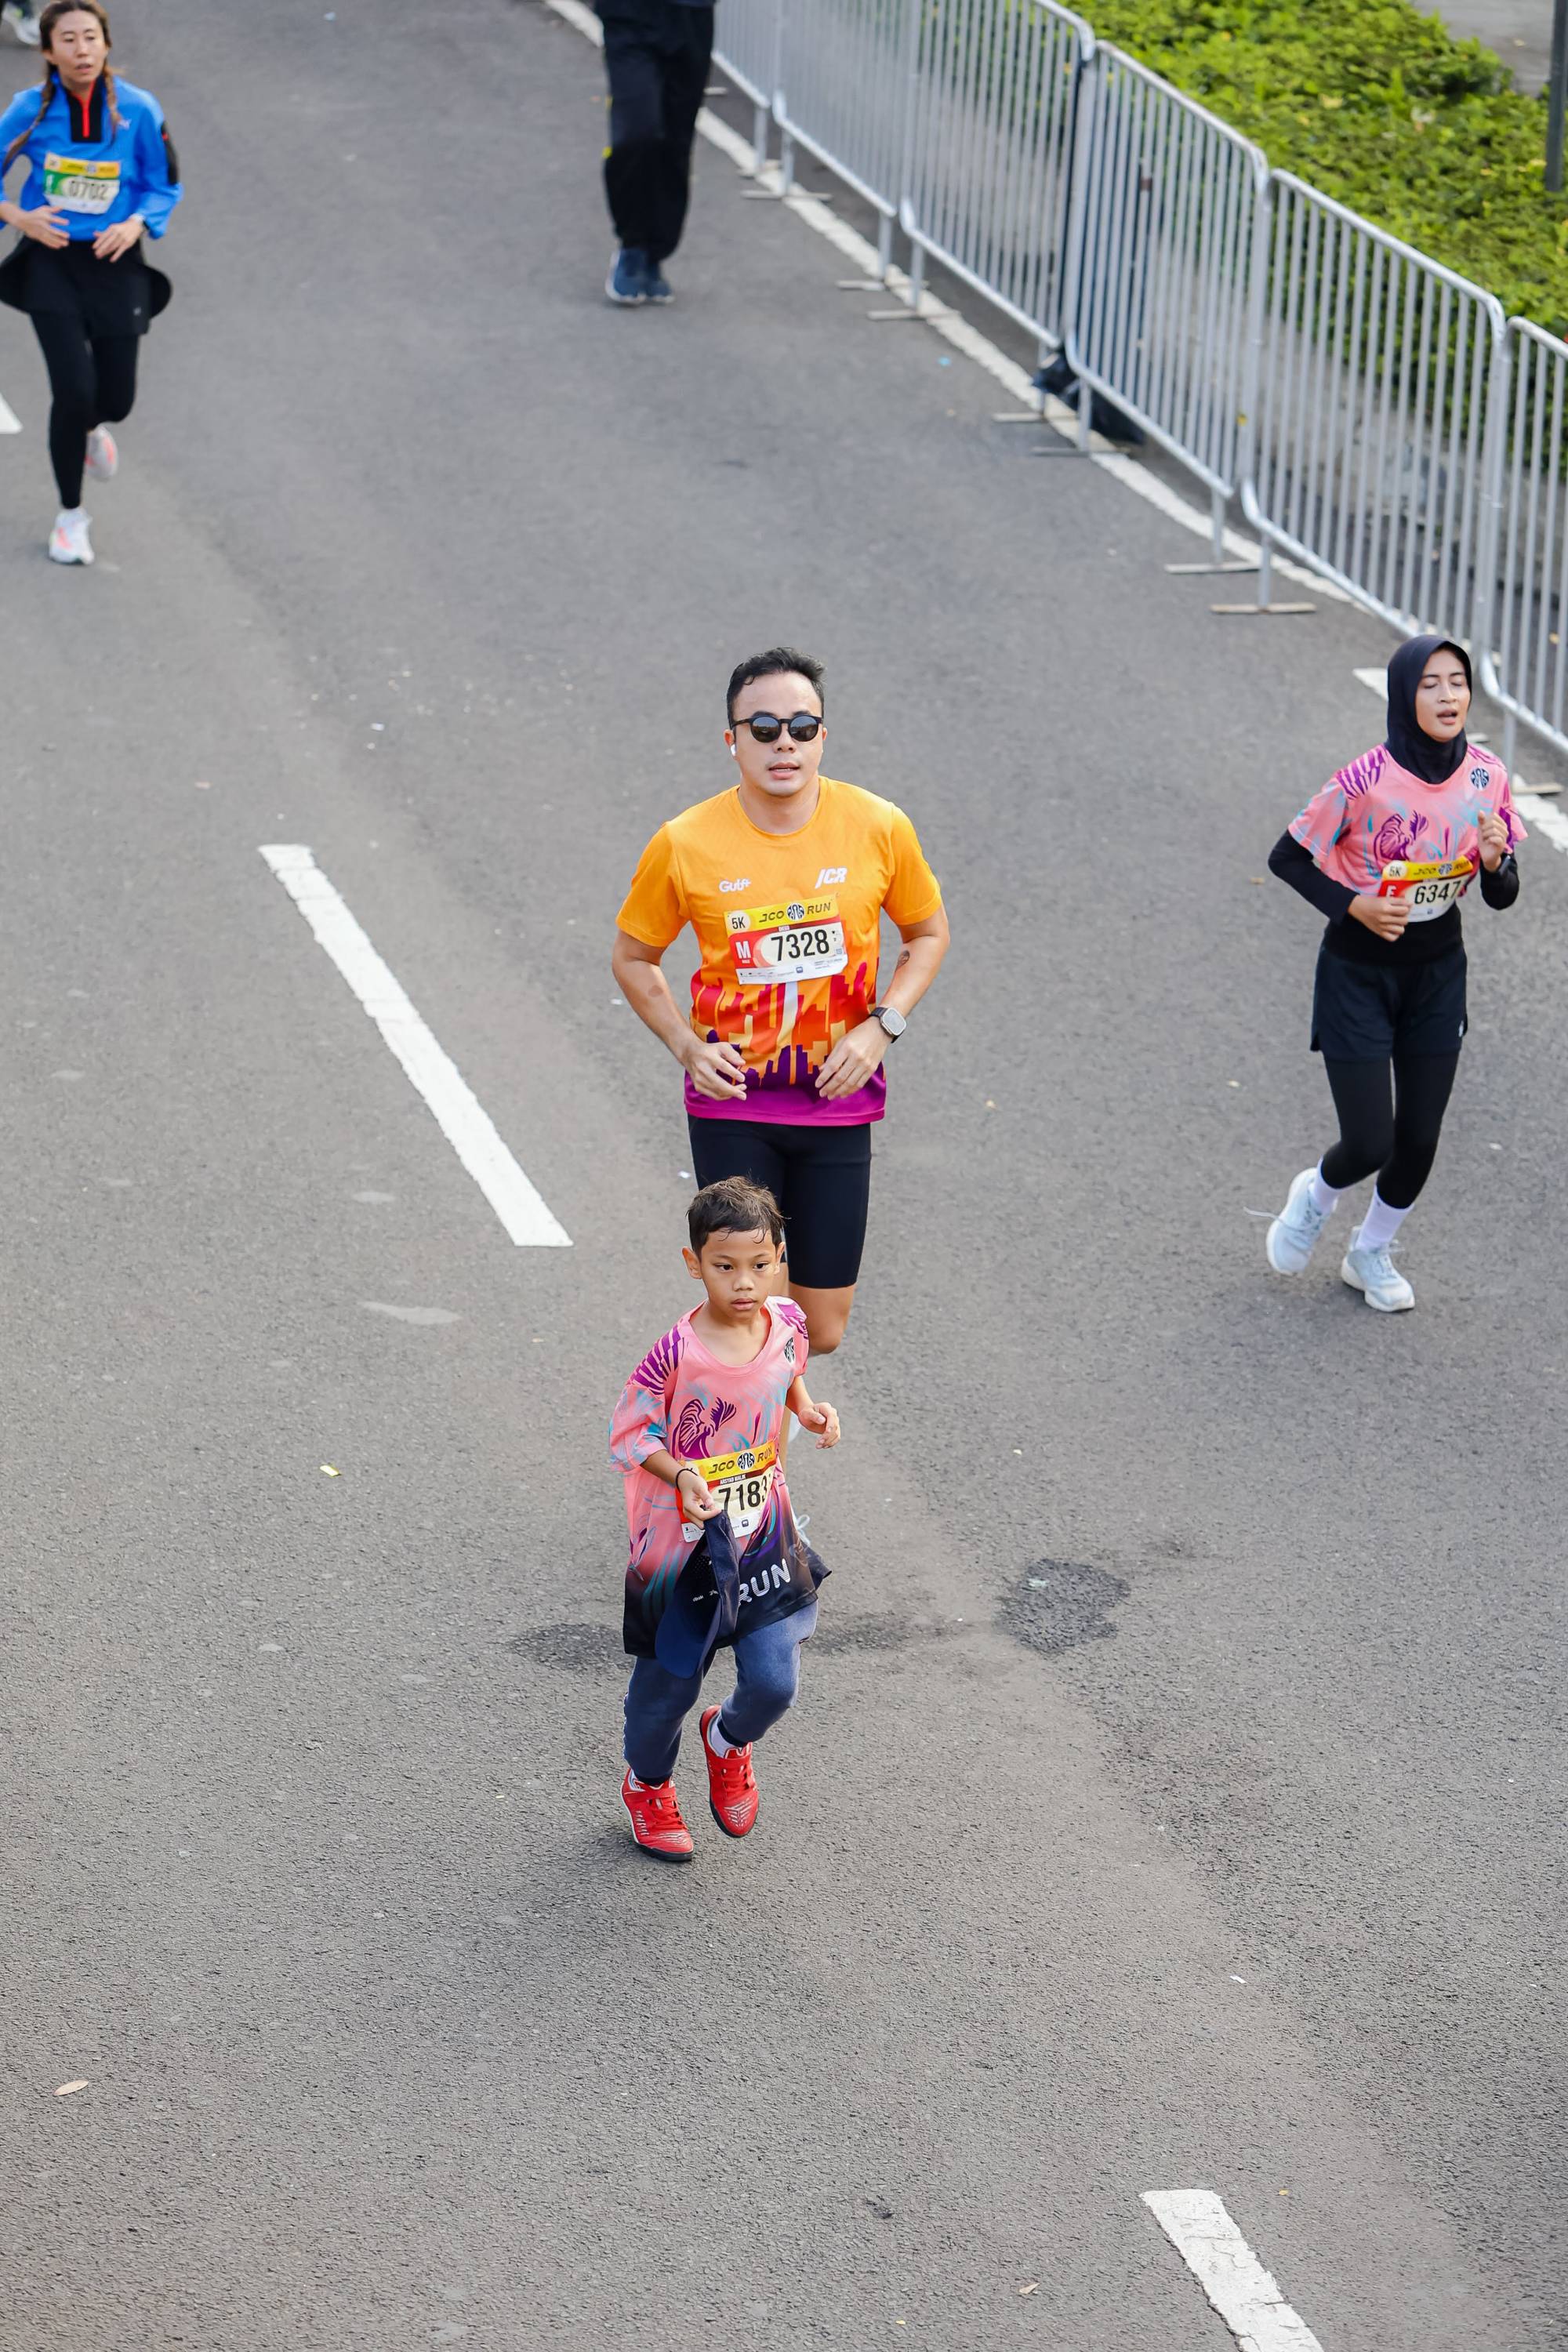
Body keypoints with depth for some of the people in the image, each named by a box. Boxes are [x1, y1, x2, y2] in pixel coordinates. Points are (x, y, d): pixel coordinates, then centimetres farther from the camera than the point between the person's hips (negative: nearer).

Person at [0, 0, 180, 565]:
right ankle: (70, 516, 10)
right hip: (51, 260, -1)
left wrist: (136, 223, -15)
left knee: (116, 399, 5)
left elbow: (164, 185, 3)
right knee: (74, 391, -11)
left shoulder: (138, 109, -9)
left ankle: (91, 428, 47)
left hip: (114, 263, 1)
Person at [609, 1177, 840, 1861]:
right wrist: (680, 1476, -30)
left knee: (774, 1682, -1)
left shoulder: (786, 1323, -8)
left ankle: (729, 1741, 36)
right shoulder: (676, 1355, -24)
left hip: (763, 1535, 4)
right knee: (669, 1681, 12)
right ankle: (647, 1783, 44)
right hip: (683, 1540, -4)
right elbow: (630, 1434, -14)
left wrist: (808, 1408, -3)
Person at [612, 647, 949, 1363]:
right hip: (731, 1101, -1)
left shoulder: (878, 828, -6)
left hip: (836, 1100, 2)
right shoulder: (685, 845, -9)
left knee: (821, 1330, 7)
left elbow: (929, 933, 9)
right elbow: (633, 959, 6)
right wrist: (687, 1046, -8)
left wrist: (881, 1027, -6)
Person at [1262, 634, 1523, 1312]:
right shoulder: (1365, 782, -24)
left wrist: (1496, 861, -23)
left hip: (1436, 973, 4)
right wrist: (1352, 905, -23)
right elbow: (1286, 857, -11)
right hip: (1358, 975, -4)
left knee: (1419, 1138, 11)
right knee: (1369, 1145, -4)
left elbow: (1502, 898, -2)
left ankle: (1371, 1253, 38)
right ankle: (1316, 1197, 32)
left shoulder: (1486, 778, -10)